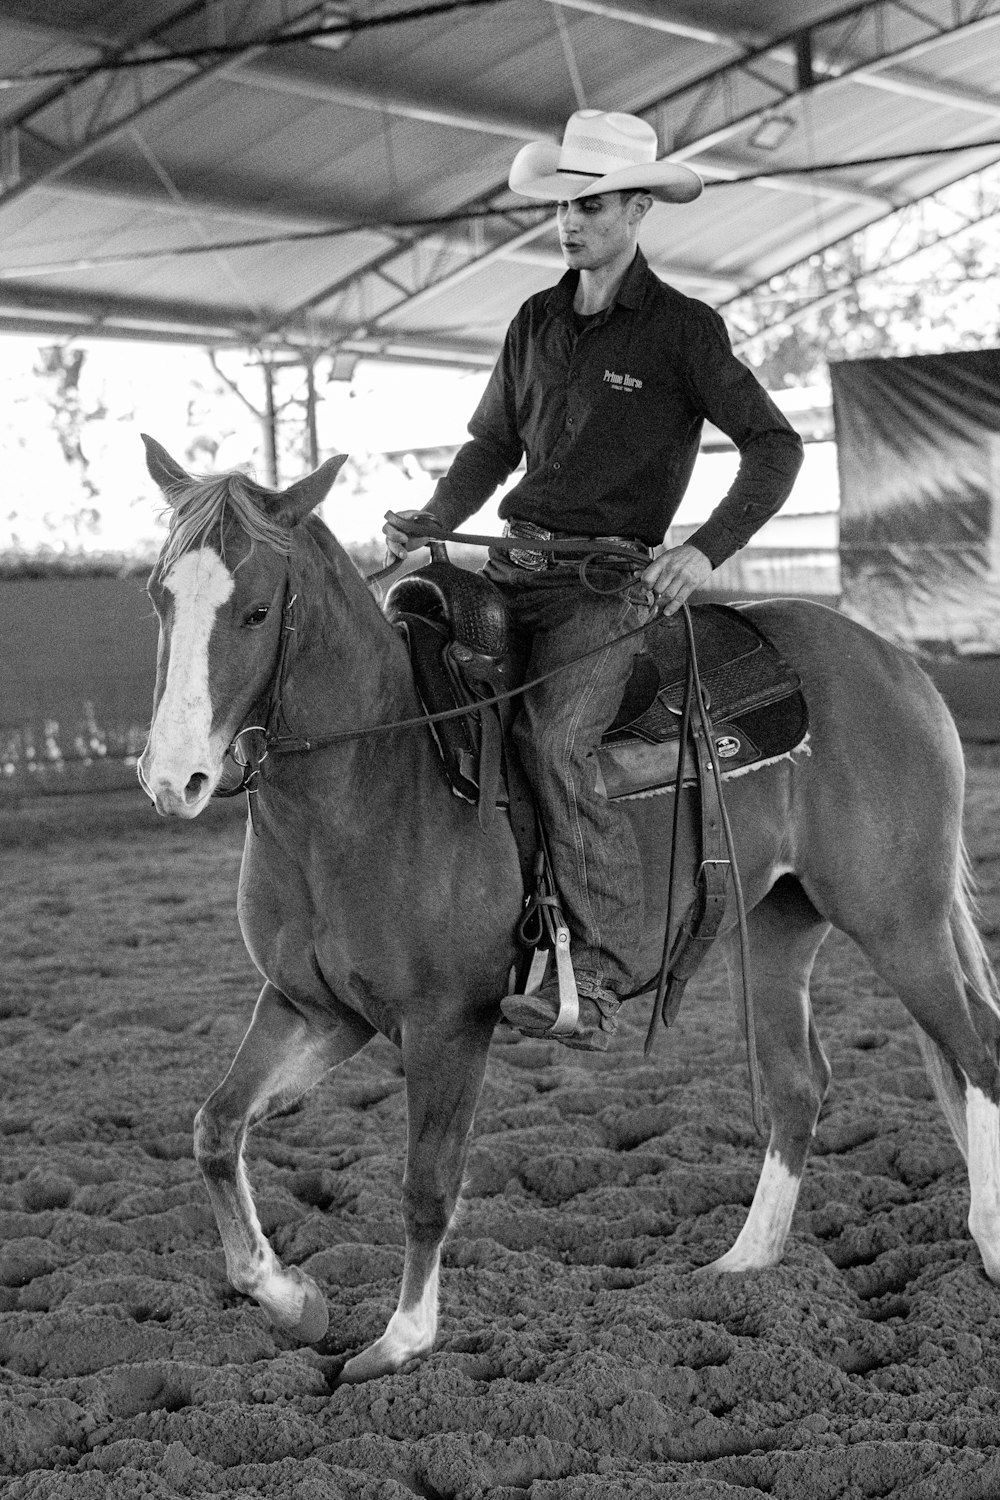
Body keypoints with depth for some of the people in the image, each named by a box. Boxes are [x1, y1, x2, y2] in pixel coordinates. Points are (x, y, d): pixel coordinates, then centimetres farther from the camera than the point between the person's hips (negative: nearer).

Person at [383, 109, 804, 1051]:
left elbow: (774, 447, -3)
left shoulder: (684, 330, -2)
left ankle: (598, 978, -25)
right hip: (512, 564, 7)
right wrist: (431, 522, 4)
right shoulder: (536, 323, 15)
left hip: (607, 577, -6)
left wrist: (705, 551, -16)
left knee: (552, 742, -28)